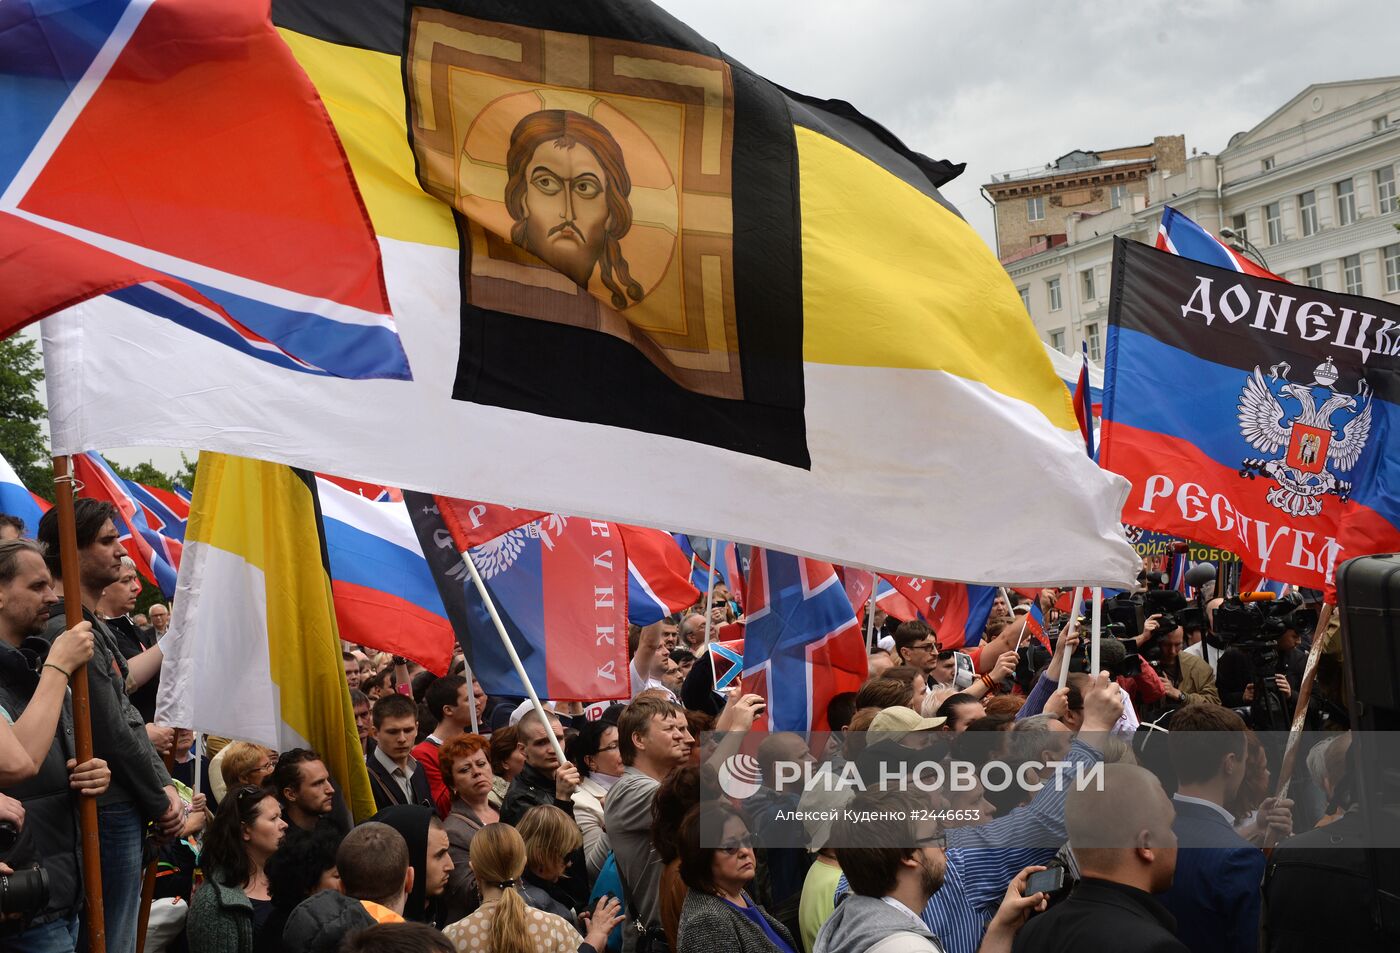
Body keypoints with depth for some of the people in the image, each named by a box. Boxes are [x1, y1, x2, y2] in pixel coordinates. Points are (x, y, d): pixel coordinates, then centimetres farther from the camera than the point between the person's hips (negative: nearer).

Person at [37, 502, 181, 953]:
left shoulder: (94, 627, 14)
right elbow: (114, 734, -18)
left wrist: (164, 784, 7)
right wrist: (161, 803, -8)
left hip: (124, 810, 10)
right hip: (110, 812, -10)